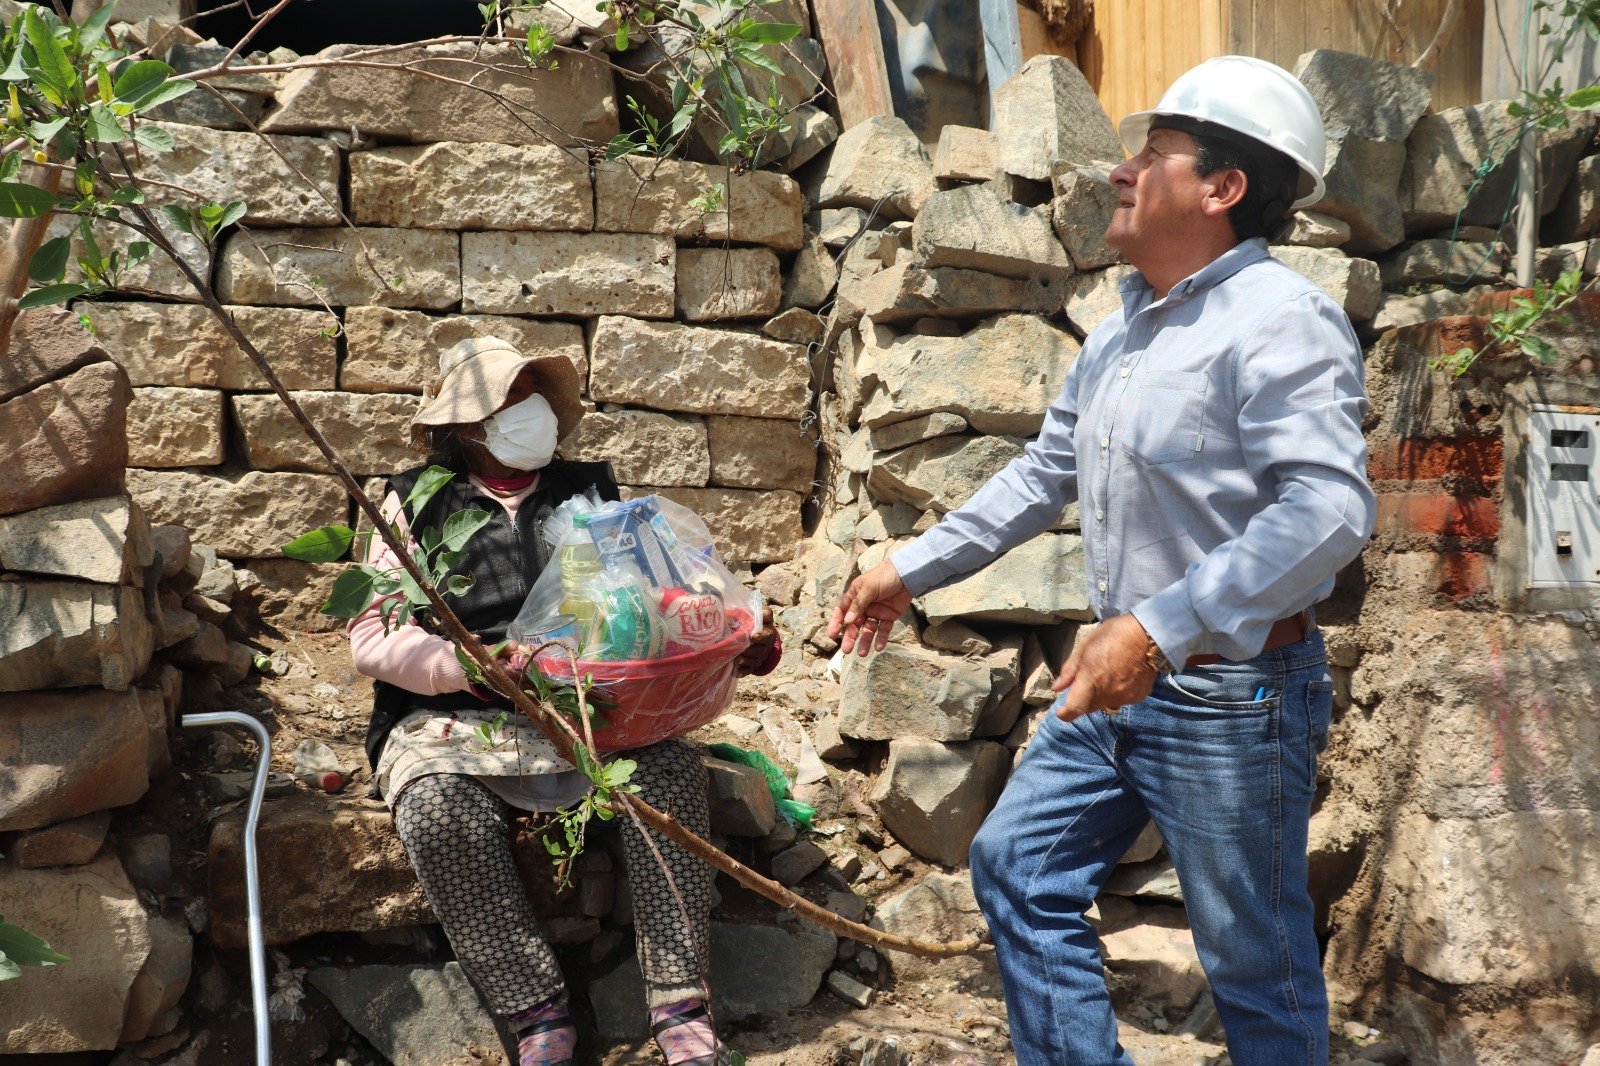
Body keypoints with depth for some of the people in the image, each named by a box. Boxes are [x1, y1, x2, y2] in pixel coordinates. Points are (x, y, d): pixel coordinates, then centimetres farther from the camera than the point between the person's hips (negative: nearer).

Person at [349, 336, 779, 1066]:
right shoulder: (418, 502, 11)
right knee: (437, 810, -33)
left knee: (668, 763, -28)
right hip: (453, 723, -1)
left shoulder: (589, 491, 19)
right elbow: (372, 636, 1)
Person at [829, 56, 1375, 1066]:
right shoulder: (1125, 330, 10)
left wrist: (1162, 628, -37)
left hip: (1236, 698, -9)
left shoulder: (1278, 319, -19)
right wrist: (911, 568, 18)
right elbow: (1045, 473, 20)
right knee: (1019, 865, 14)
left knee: (1257, 962, 6)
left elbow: (1330, 507, -31)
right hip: (1123, 680, 9)